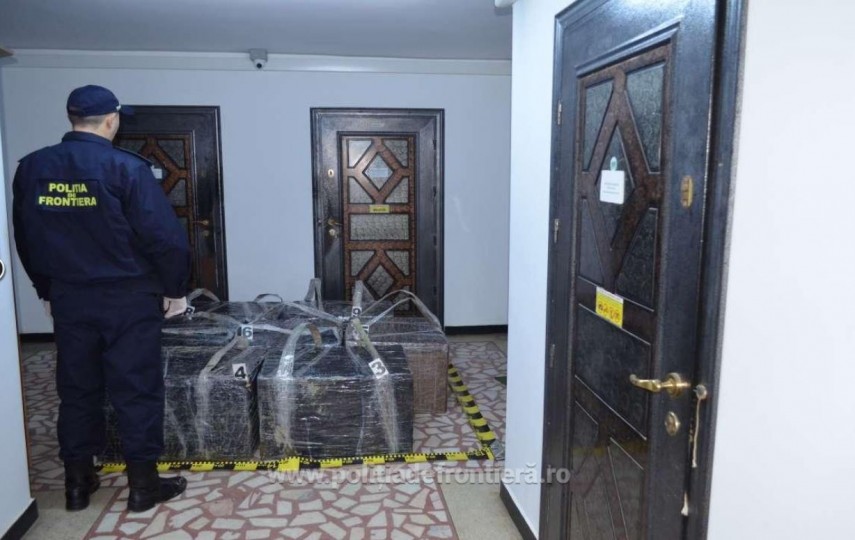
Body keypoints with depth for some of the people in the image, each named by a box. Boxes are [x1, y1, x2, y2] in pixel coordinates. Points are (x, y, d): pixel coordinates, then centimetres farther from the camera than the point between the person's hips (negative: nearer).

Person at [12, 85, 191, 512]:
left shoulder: (31, 169, 4)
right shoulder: (126, 167, -14)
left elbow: (25, 239, 12)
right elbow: (164, 236, -16)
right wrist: (175, 288, -3)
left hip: (67, 298, 5)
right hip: (128, 299, -5)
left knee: (77, 389, 15)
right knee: (136, 389, 4)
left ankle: (78, 484, 26)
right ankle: (143, 485, 14)